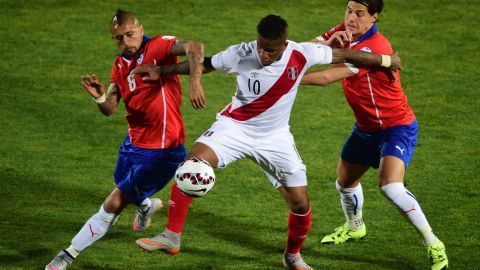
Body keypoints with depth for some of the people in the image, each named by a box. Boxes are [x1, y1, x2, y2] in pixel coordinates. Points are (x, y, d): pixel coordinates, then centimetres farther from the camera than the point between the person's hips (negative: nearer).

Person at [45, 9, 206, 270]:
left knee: (114, 204, -6)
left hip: (161, 151, -8)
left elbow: (194, 48, -35)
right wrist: (100, 97, -21)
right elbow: (110, 109, 2)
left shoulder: (157, 47, -17)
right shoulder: (120, 64, 5)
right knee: (123, 189, 28)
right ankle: (148, 205, 62)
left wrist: (194, 81, -51)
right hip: (134, 142, 8)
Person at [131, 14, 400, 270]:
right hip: (235, 127, -1)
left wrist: (386, 60, 7)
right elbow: (206, 64, 0)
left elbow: (343, 55, -4)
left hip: (275, 137, 1)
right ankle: (171, 237, -17)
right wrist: (162, 70, -2)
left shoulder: (302, 55, -18)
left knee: (301, 204, -1)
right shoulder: (241, 54, -18)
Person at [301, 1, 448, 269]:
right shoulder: (346, 33, -4)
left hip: (396, 127, -9)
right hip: (366, 127, 9)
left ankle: (434, 245, -14)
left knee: (390, 186, -27)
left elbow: (325, 78, -34)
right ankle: (354, 227, 51)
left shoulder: (372, 46, -30)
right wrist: (331, 42, -29)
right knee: (345, 182, 20)